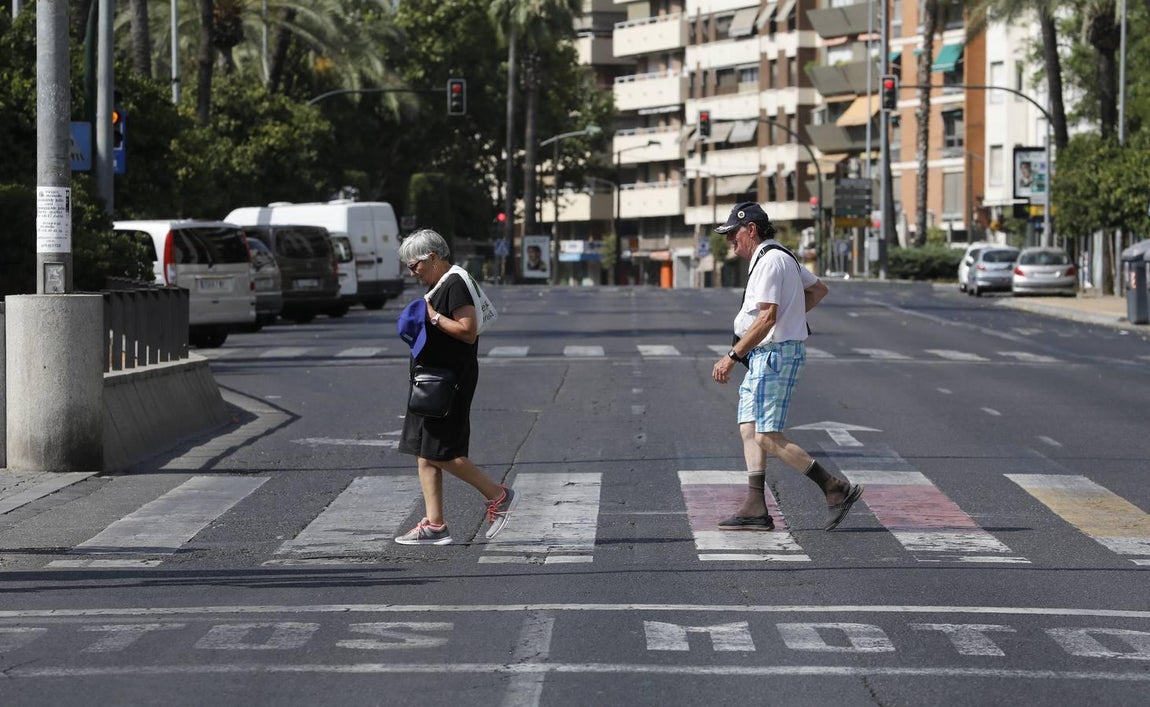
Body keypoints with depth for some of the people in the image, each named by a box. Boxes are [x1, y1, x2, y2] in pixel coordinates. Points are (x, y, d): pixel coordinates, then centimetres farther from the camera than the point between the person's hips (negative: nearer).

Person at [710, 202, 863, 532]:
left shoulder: (769, 261, -16)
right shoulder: (782, 257, 17)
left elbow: (766, 319, -24)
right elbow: (819, 289, 30)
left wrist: (732, 357, -22)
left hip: (775, 354, -11)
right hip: (765, 356, 11)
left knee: (768, 438, -13)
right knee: (749, 429, 8)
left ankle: (836, 489, -11)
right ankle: (756, 509, 5)